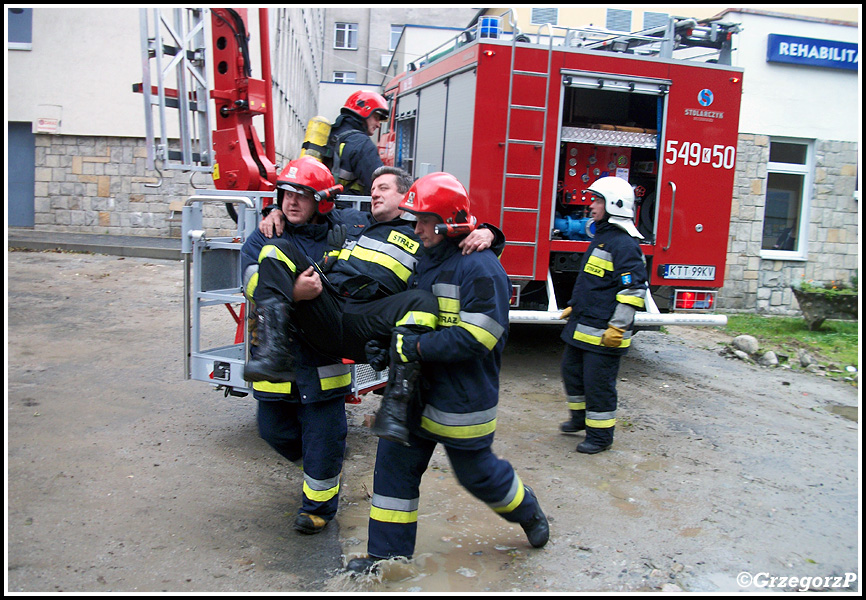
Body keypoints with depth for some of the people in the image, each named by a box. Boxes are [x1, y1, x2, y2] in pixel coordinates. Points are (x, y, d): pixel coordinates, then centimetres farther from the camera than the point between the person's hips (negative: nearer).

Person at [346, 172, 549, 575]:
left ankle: (528, 512, 40)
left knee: (476, 472, 11)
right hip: (417, 390, 7)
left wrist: (417, 347, -28)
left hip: (461, 398, -7)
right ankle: (388, 550, 22)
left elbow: (473, 338, -27)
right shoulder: (426, 259, 8)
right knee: (396, 464, 8)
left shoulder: (480, 267, -19)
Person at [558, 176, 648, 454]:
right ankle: (580, 417, 40)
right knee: (571, 370, 21)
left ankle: (601, 435, 16)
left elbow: (633, 290, -22)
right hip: (581, 327, 10)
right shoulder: (601, 238, 15)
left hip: (602, 334, -10)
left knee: (598, 384, 0)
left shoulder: (624, 245, -18)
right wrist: (573, 307, 27)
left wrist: (617, 327, -23)